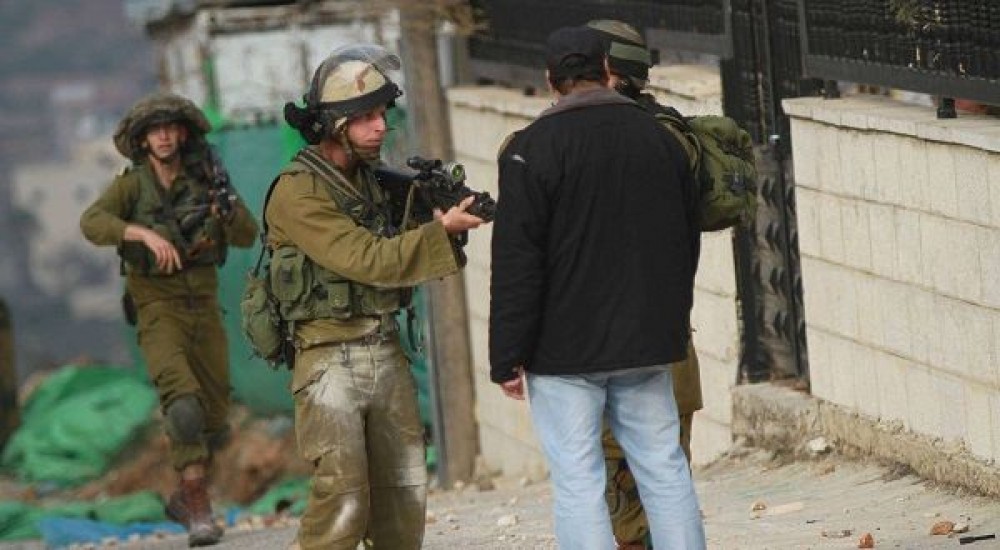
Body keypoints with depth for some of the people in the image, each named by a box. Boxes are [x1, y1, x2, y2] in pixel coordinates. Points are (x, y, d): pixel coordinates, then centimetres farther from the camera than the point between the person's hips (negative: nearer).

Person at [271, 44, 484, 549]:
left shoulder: (371, 180, 12)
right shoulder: (298, 191, -14)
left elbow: (399, 257, 12)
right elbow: (367, 260, -20)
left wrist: (430, 218, -5)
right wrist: (442, 231, -22)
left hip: (387, 354, 8)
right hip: (331, 361, -8)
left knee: (403, 498, 10)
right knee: (342, 503, -14)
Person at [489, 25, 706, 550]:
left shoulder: (532, 148, -8)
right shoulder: (659, 137, 9)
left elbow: (517, 264, -12)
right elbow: (686, 243, 17)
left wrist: (507, 359, -8)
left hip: (565, 349, -5)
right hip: (646, 347, 5)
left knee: (577, 481, -3)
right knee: (665, 471, 9)